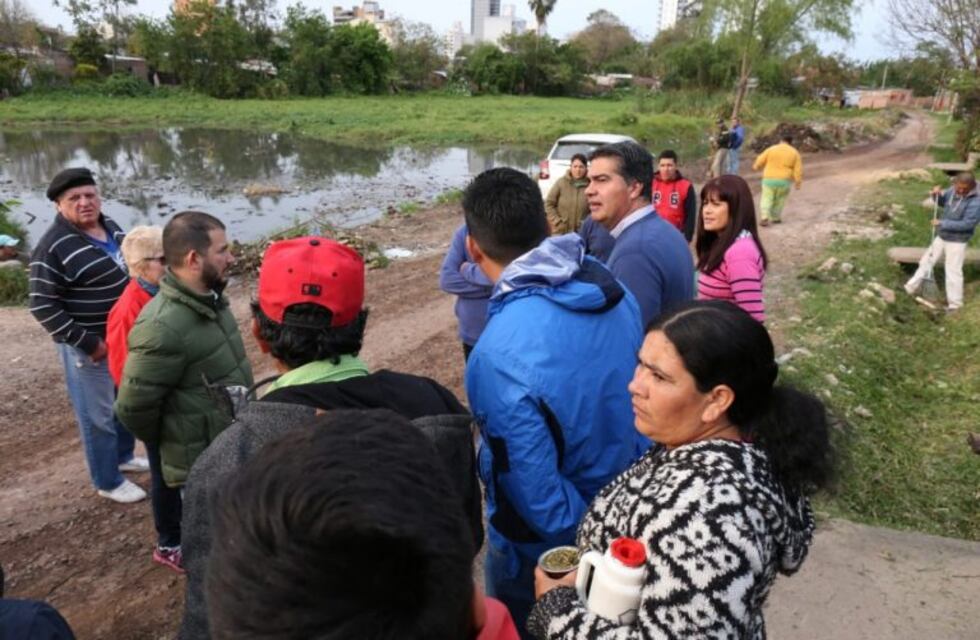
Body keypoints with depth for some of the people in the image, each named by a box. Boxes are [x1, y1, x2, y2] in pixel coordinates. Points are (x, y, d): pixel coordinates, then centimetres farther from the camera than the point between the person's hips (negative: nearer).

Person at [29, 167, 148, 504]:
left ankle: (124, 455, 45)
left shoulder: (110, 227, 3)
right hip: (89, 346, -8)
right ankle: (108, 482, 23)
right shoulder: (53, 248, -20)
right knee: (98, 416, 6)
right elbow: (42, 307, -19)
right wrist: (87, 342, -20)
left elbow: (130, 271, 17)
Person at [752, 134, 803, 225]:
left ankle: (764, 218, -11)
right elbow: (798, 170, 1)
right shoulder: (794, 153, 3)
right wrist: (798, 182, 6)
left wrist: (756, 166, 26)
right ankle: (775, 217, 22)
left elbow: (760, 160, 7)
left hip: (769, 179, -1)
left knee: (767, 198, 3)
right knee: (779, 200, 16)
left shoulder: (771, 149, 0)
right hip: (784, 180, 1)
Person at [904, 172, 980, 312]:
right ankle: (911, 288, 29)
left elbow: (967, 224, -27)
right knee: (927, 261, 15)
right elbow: (941, 202, 14)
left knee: (953, 270, -2)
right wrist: (937, 194, -8)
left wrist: (943, 223, -26)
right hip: (941, 236, 7)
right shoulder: (953, 191, -4)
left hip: (957, 241, -7)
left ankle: (955, 303, 11)